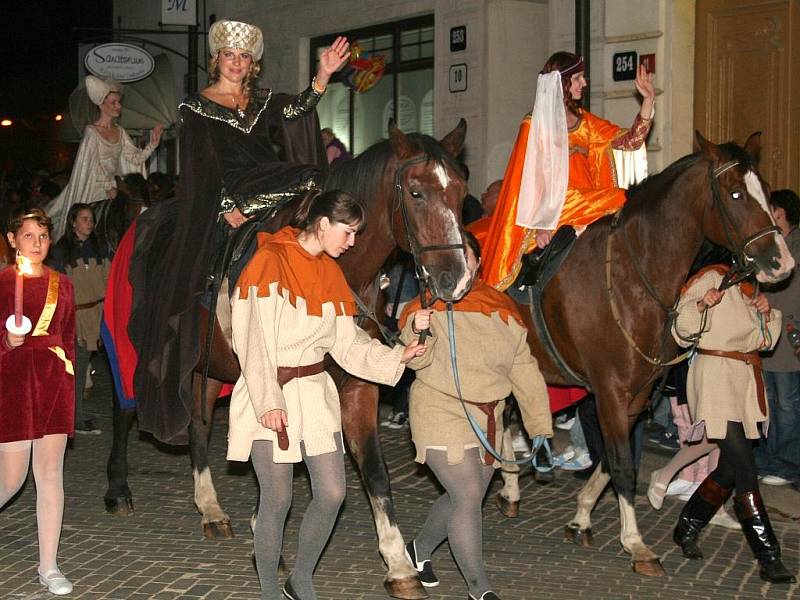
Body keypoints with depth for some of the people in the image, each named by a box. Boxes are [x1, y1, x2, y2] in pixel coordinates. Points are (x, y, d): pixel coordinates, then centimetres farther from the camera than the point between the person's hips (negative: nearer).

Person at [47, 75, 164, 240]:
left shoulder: (119, 132, 6)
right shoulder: (92, 132, -11)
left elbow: (136, 158, 5)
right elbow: (93, 167, -11)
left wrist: (153, 143, -8)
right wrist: (109, 187, -10)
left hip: (111, 187, 6)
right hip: (94, 190, -6)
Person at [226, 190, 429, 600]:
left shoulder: (329, 273, 11)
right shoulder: (269, 262, -10)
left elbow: (349, 343, 11)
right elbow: (255, 340, -15)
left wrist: (398, 356, -1)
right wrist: (269, 402, -22)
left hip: (315, 390, 7)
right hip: (270, 397, -7)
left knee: (332, 494, 3)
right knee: (277, 500, -1)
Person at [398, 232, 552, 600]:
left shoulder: (502, 309, 4)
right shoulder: (429, 306, -8)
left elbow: (524, 370, 6)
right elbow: (415, 360, -21)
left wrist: (540, 425, 3)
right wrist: (418, 334, -43)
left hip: (488, 421, 6)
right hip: (442, 415, -6)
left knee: (464, 497, 15)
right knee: (468, 497, -10)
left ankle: (420, 549, 41)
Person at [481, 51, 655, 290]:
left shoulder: (583, 120, 17)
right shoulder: (535, 124, -1)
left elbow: (630, 140, 12)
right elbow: (530, 177, -6)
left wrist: (648, 100, 3)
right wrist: (540, 223, -13)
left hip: (588, 203, 7)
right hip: (552, 205, -7)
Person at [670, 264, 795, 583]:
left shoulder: (750, 289, 15)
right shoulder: (713, 279, -8)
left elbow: (765, 340, 19)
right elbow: (683, 326, -15)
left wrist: (766, 313, 0)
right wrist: (702, 305, -33)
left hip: (746, 383, 9)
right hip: (715, 379, -9)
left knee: (731, 469, 12)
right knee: (744, 470, -10)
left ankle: (687, 527, 28)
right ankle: (769, 557, -8)